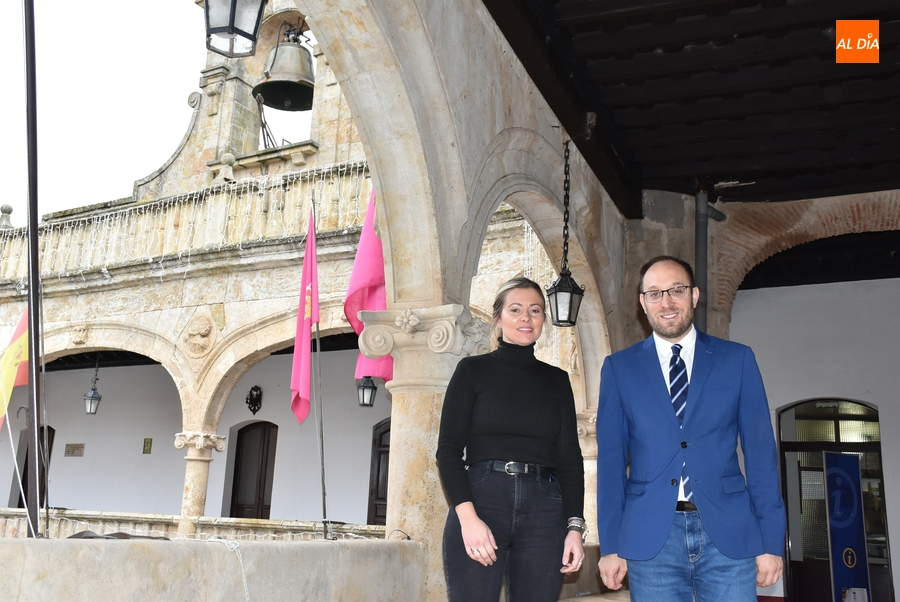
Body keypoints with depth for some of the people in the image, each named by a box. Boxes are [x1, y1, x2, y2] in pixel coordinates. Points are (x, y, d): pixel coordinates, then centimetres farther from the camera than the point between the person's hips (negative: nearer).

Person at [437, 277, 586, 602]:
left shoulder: (556, 379, 13)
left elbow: (570, 458, 11)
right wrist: (468, 517, -13)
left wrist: (575, 526, 0)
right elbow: (448, 449, -1)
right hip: (480, 502, -2)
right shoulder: (473, 369, 5)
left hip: (544, 513, 3)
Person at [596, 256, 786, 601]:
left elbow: (760, 451, 5)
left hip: (728, 533, 0)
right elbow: (611, 459, 4)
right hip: (651, 536, 0)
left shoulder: (737, 360, 6)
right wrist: (610, 546, 1)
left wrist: (771, 541, 1)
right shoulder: (619, 368, 6)